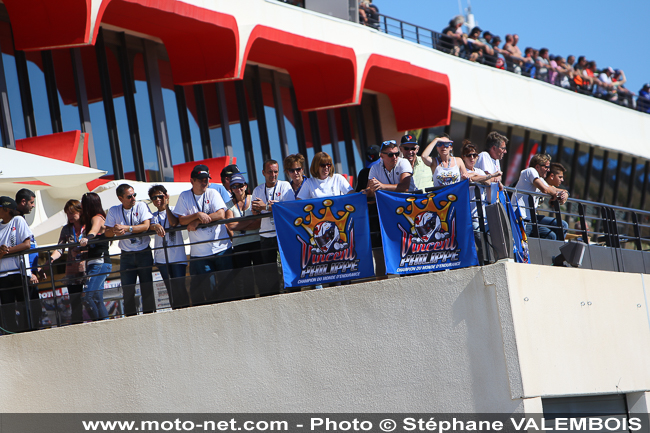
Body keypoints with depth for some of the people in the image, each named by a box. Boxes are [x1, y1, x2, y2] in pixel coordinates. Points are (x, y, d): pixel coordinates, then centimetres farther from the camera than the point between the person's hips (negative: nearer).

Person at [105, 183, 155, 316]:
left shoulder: (141, 206, -2)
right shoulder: (114, 211, 4)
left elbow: (146, 226, -14)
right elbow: (107, 232, 0)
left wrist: (126, 228, -22)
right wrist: (115, 231, -23)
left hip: (144, 254, -1)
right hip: (126, 255, 1)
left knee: (147, 287, 0)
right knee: (127, 290, -2)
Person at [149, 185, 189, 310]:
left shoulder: (173, 210, 6)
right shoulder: (154, 216, 16)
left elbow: (174, 222, -14)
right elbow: (150, 226, -6)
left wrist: (166, 205, -12)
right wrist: (156, 226, -28)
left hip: (177, 255, -3)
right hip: (161, 257, 4)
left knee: (180, 285, -10)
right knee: (170, 287, 3)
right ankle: (176, 310, 6)